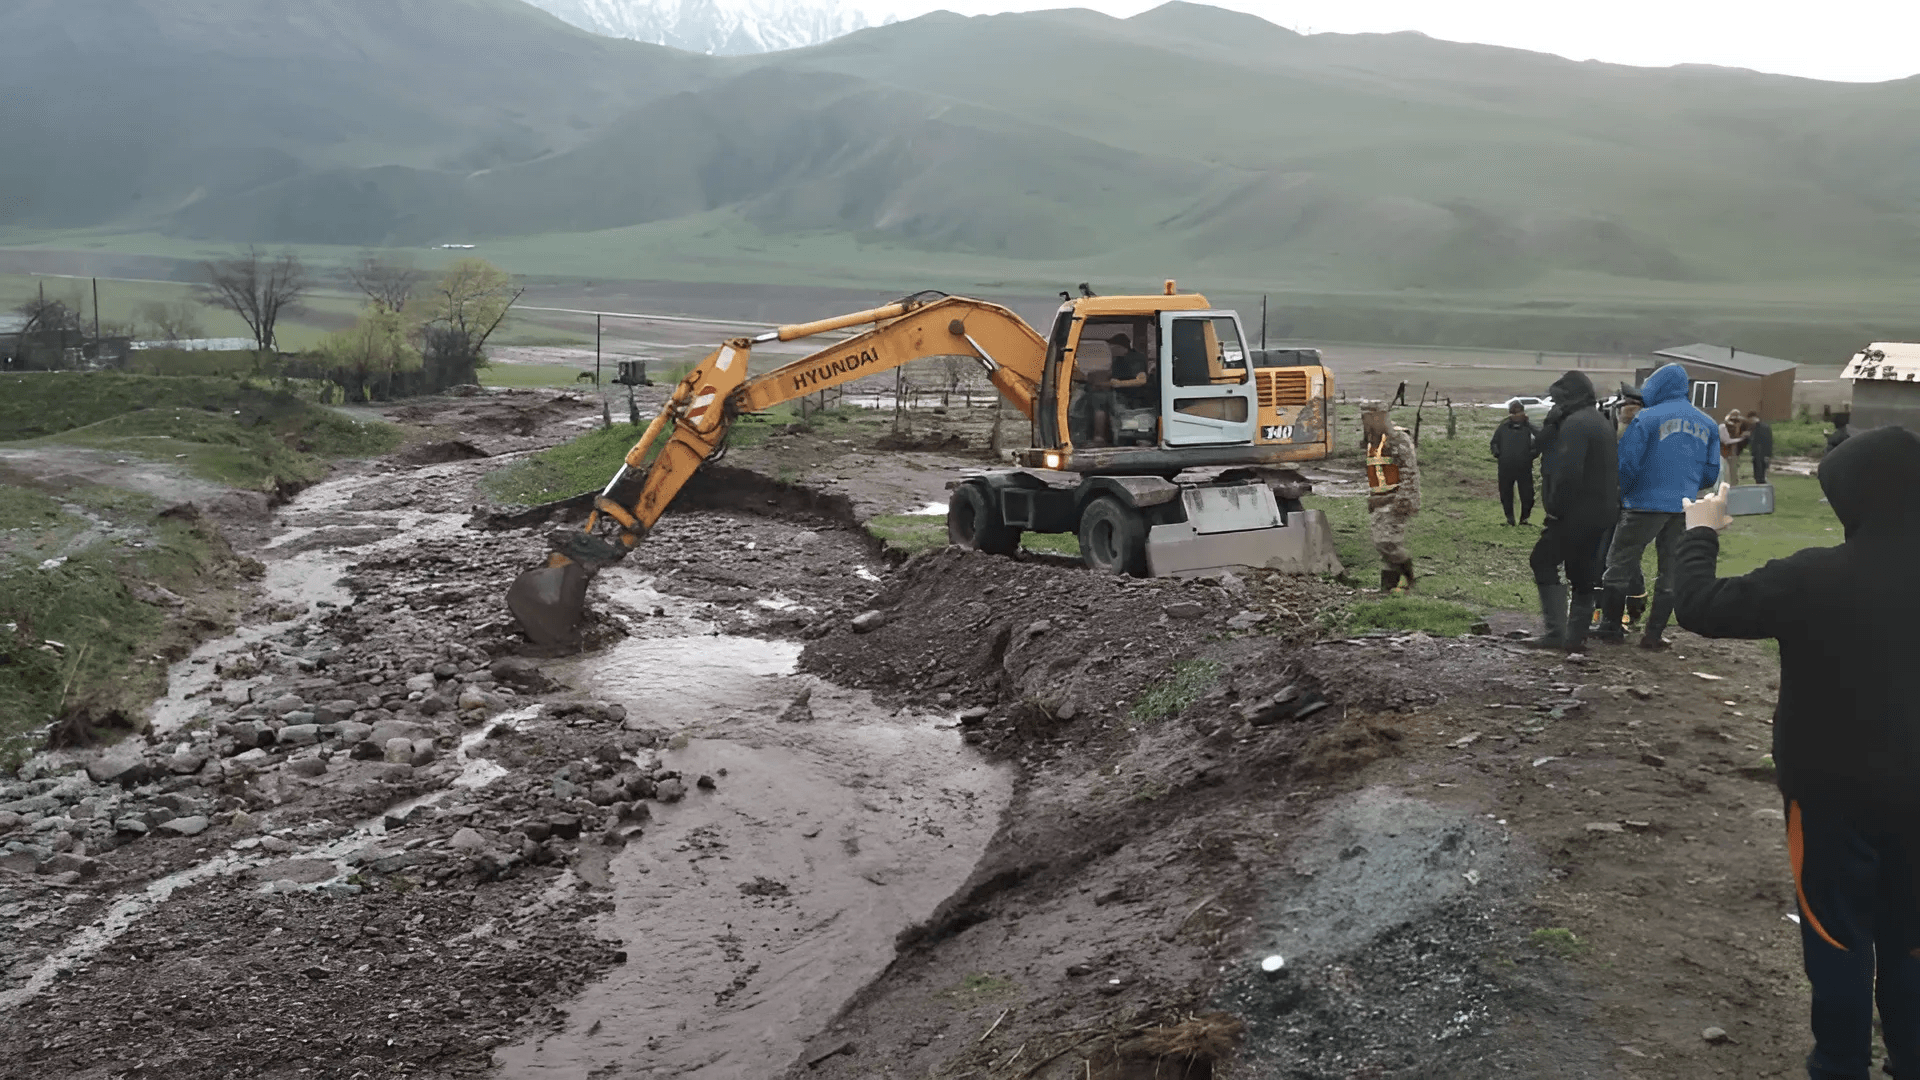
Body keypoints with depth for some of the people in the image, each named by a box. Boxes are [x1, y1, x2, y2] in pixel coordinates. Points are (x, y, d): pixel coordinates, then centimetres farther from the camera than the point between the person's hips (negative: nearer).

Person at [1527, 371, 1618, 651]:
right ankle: (1575, 636, 12)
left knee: (1543, 562, -1)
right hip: (1600, 513, 9)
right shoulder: (1601, 422, 18)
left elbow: (1568, 472, -25)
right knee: (1583, 575, 11)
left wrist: (1555, 507, -18)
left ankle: (1556, 630, -7)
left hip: (1575, 512, -9)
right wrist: (1552, 423, 4)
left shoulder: (1575, 423, -16)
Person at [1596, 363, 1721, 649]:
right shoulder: (1708, 425, 10)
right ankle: (1654, 634, 10)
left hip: (1646, 504, -5)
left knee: (1620, 566, 5)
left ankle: (1610, 628, 6)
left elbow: (1626, 463, -10)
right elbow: (1711, 473, 11)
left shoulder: (1647, 418, -7)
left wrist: (1618, 495, 6)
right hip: (1686, 510, 5)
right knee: (1671, 572, 10)